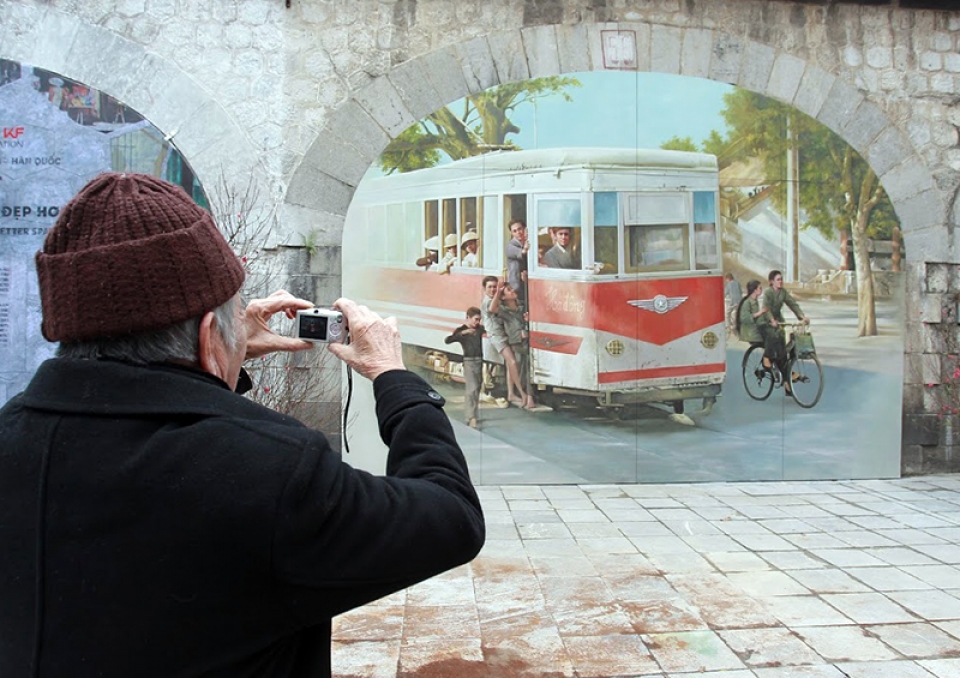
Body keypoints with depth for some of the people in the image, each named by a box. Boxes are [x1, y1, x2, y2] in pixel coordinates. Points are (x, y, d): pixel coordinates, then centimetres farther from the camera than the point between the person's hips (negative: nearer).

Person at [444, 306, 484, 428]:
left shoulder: (480, 328, 9)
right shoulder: (461, 330, -6)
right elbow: (447, 340, -21)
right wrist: (462, 333, -32)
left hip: (479, 361, 6)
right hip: (469, 362, -6)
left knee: (477, 389, 11)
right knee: (472, 389, -16)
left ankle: (468, 416, 22)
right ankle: (471, 418, -21)